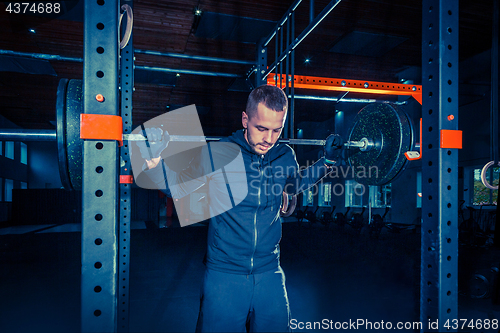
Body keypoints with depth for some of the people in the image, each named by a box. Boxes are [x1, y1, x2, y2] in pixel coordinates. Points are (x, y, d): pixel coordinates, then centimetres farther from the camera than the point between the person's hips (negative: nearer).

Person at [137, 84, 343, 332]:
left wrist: (328, 160, 15)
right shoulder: (219, 153, -13)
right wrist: (154, 161, -17)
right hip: (224, 274, -3)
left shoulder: (285, 155, -2)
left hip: (269, 274, 4)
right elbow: (179, 186, -1)